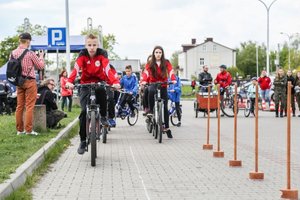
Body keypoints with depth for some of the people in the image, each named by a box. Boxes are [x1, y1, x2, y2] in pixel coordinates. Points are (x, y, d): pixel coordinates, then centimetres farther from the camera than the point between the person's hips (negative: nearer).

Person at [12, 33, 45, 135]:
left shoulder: (13, 53, 2)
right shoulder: (30, 53, -14)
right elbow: (40, 66, -3)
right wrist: (41, 57, 14)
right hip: (29, 81, -6)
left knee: (20, 106, 9)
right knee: (29, 106, -3)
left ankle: (20, 129, 13)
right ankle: (28, 130, -4)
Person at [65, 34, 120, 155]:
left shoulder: (102, 54, -14)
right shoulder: (83, 55, -13)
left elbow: (107, 69, -29)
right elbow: (76, 68, -30)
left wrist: (115, 82, -48)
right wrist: (69, 81, -50)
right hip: (86, 84, 1)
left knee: (102, 90, -36)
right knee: (84, 111, -12)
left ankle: (103, 116, -8)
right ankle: (83, 141, 0)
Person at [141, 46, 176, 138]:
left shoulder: (166, 63, -1)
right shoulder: (150, 64, -2)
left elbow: (170, 71, -15)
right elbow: (146, 72, -17)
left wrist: (173, 79, -36)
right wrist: (144, 81, -38)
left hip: (163, 86, 1)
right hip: (153, 84, -1)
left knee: (165, 107, 0)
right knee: (151, 91, -39)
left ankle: (167, 128, 9)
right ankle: (151, 110, -23)